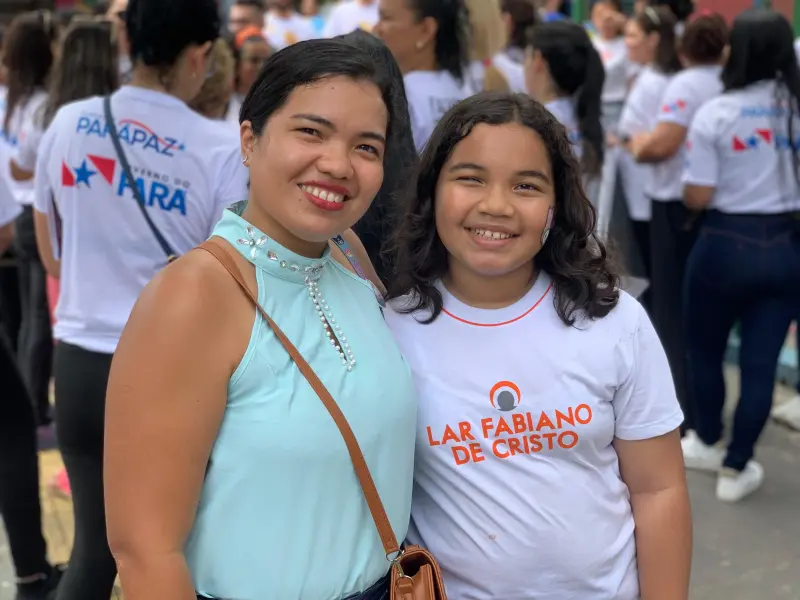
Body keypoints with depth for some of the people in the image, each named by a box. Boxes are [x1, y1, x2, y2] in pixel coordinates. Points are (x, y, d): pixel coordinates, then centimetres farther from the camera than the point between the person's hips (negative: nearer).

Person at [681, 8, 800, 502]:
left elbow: (697, 197, -13)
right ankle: (736, 469, 16)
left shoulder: (717, 113, -12)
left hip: (726, 246, -2)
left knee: (705, 351, 20)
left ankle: (708, 445, 36)